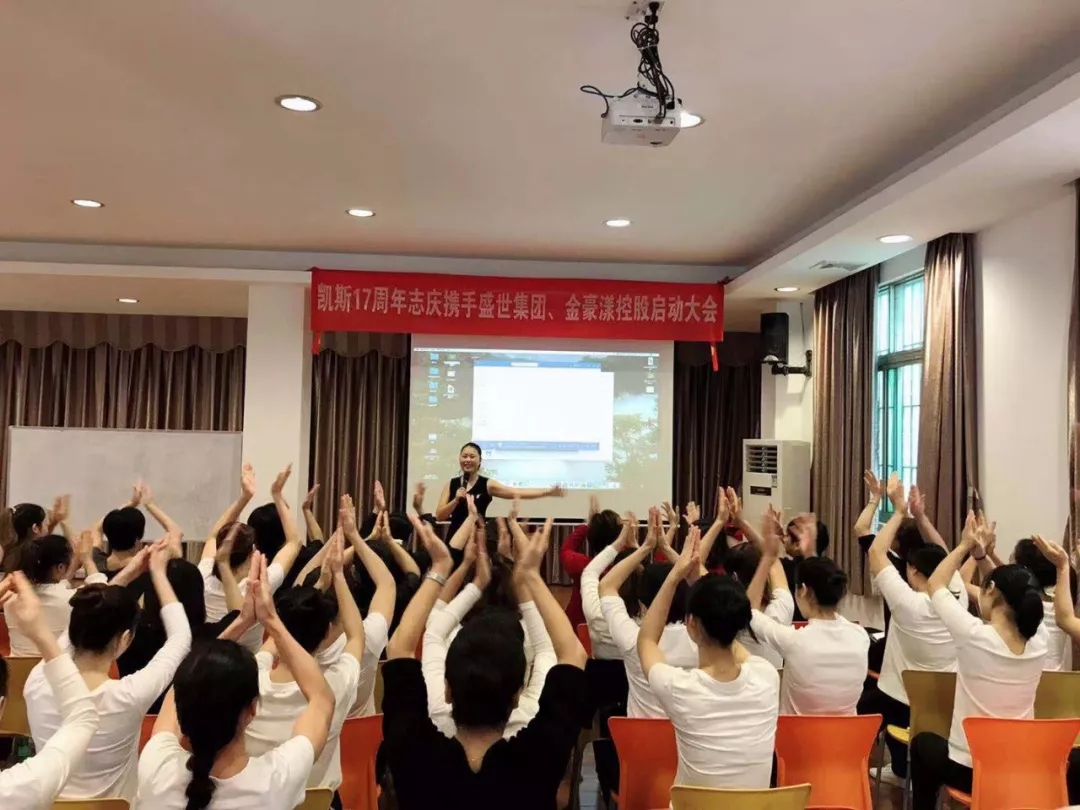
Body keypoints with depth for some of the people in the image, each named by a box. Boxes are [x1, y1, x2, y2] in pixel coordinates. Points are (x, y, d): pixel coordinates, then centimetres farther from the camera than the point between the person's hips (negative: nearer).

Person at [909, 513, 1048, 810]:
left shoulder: (975, 636, -24)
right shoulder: (1038, 641, -11)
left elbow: (936, 584, -7)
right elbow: (1014, 593, 10)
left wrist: (965, 546, 2)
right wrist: (982, 554, 10)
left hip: (969, 770, -4)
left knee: (923, 743, 28)